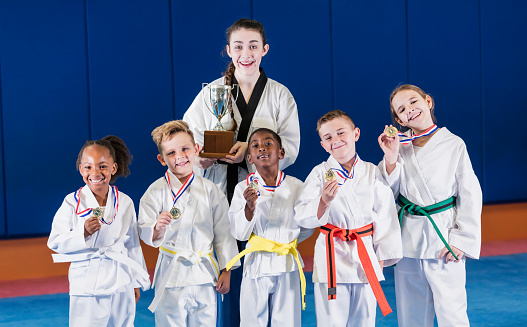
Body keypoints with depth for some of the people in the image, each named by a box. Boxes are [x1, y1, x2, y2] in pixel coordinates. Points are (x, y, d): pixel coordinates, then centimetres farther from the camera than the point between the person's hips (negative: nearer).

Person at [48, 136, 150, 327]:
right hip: (86, 283, -3)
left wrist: (136, 281, 14)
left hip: (121, 284, 3)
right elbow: (55, 242, -6)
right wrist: (84, 232, -21)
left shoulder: (125, 203, 3)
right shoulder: (72, 203, -5)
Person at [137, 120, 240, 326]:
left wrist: (226, 271, 6)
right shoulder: (156, 191, -4)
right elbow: (145, 234, -7)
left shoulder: (210, 191, 3)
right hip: (171, 273, -2)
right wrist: (157, 228, -29)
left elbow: (223, 232, 6)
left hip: (205, 272, 2)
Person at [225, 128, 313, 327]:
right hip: (256, 264, -1)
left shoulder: (295, 186, 1)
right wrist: (249, 207, -21)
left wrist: (286, 241, 0)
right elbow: (239, 234, -6)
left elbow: (307, 228, 11)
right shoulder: (243, 188, -2)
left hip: (287, 265, 1)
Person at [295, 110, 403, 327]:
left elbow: (384, 215, 5)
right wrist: (324, 202, -25)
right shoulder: (320, 173, -3)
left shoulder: (372, 172, 2)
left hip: (365, 254, 2)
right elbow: (302, 217, -7)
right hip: (332, 255, -2)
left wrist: (381, 257, 4)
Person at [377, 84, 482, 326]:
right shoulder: (399, 145, 1)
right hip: (408, 238, 3)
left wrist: (461, 240, -6)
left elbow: (470, 195, -3)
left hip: (443, 239, -3)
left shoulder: (453, 145, -6)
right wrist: (390, 158, -13)